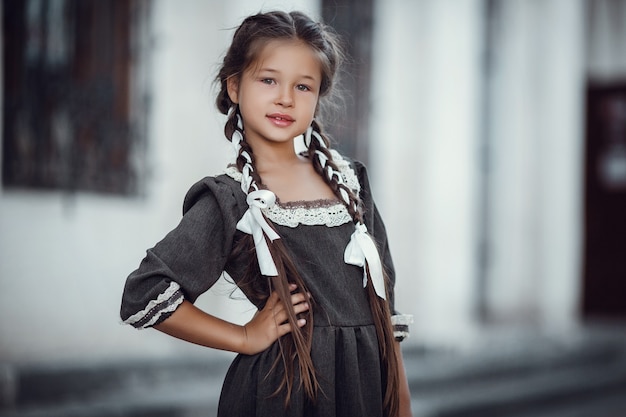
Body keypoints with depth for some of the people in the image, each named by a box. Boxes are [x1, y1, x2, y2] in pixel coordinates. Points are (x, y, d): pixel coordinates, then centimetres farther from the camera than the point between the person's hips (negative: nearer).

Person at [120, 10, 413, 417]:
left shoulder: (348, 180, 6)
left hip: (367, 383, 4)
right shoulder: (230, 200, -9)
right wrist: (245, 338, -9)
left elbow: (383, 298, 9)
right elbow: (143, 296, -14)